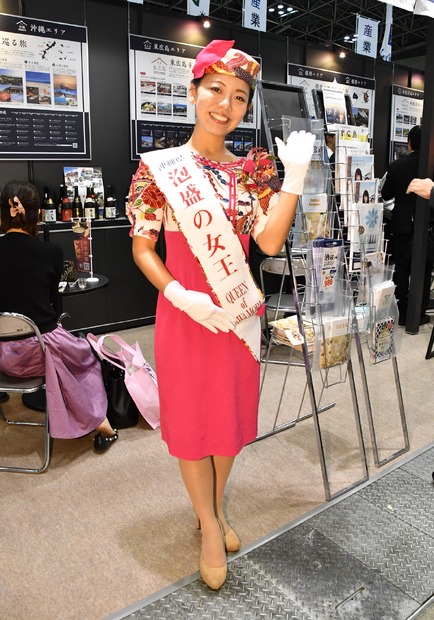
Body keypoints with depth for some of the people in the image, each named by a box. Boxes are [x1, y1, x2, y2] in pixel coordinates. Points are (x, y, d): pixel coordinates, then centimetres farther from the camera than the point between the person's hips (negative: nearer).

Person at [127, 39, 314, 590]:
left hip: (239, 314, 4)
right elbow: (142, 247, -5)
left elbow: (270, 242, -9)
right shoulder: (159, 167, -5)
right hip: (185, 314, -3)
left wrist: (294, 178, -17)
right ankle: (209, 527, 31)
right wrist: (182, 297, -19)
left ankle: (215, 509, 42)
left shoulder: (252, 169, 3)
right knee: (191, 420, 9)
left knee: (231, 415, 16)